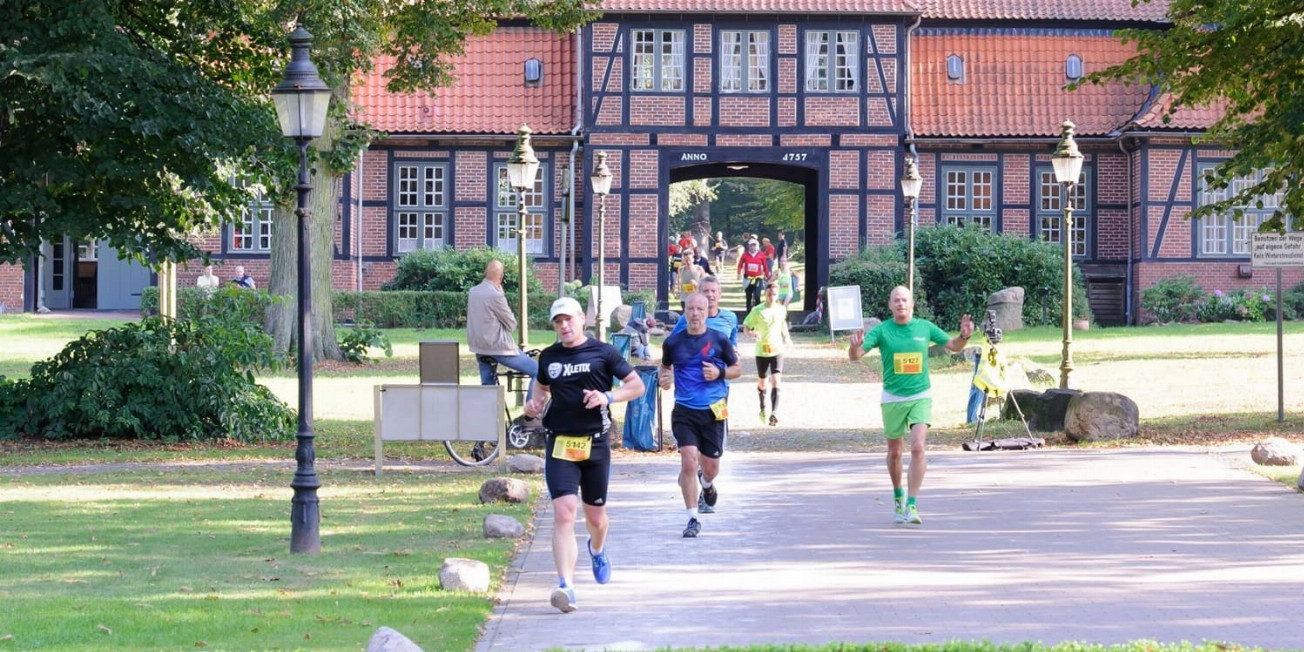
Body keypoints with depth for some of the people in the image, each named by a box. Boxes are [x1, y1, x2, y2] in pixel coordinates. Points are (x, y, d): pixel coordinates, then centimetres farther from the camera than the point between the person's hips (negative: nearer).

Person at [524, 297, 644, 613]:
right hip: (560, 444, 0)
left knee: (595, 516, 14)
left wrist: (608, 397, -15)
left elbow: (637, 385, 2)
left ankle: (597, 551, 51)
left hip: (596, 442, 0)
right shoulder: (548, 357, 8)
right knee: (564, 513, -17)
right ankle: (566, 587, -24)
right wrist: (536, 404, 5)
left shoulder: (603, 353, 0)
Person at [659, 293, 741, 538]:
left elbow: (737, 368, 10)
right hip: (684, 411, 0)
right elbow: (665, 366, 21)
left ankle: (706, 484, 47)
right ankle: (693, 519, -3)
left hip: (713, 411, 0)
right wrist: (662, 378, -1)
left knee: (710, 467, 7)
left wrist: (720, 373, -10)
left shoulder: (719, 340, 0)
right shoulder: (673, 342, 2)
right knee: (689, 462, -13)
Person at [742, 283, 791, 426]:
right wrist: (753, 333, -24)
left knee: (775, 382, -15)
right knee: (761, 383, 13)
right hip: (761, 351, -1)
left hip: (777, 350, 1)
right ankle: (762, 408, 40)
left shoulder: (781, 309, 2)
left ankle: (774, 414, -21)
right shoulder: (757, 311, -9)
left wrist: (787, 338, 20)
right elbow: (746, 326, -5)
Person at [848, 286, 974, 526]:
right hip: (893, 398, 0)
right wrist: (855, 345, -34)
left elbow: (954, 346, 12)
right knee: (894, 452, 11)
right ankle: (898, 496, 36)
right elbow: (855, 356, -11)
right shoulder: (882, 330, -5)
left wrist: (964, 336, -9)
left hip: (920, 396, 0)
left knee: (918, 447, -17)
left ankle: (912, 505, -15)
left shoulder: (925, 327, 0)